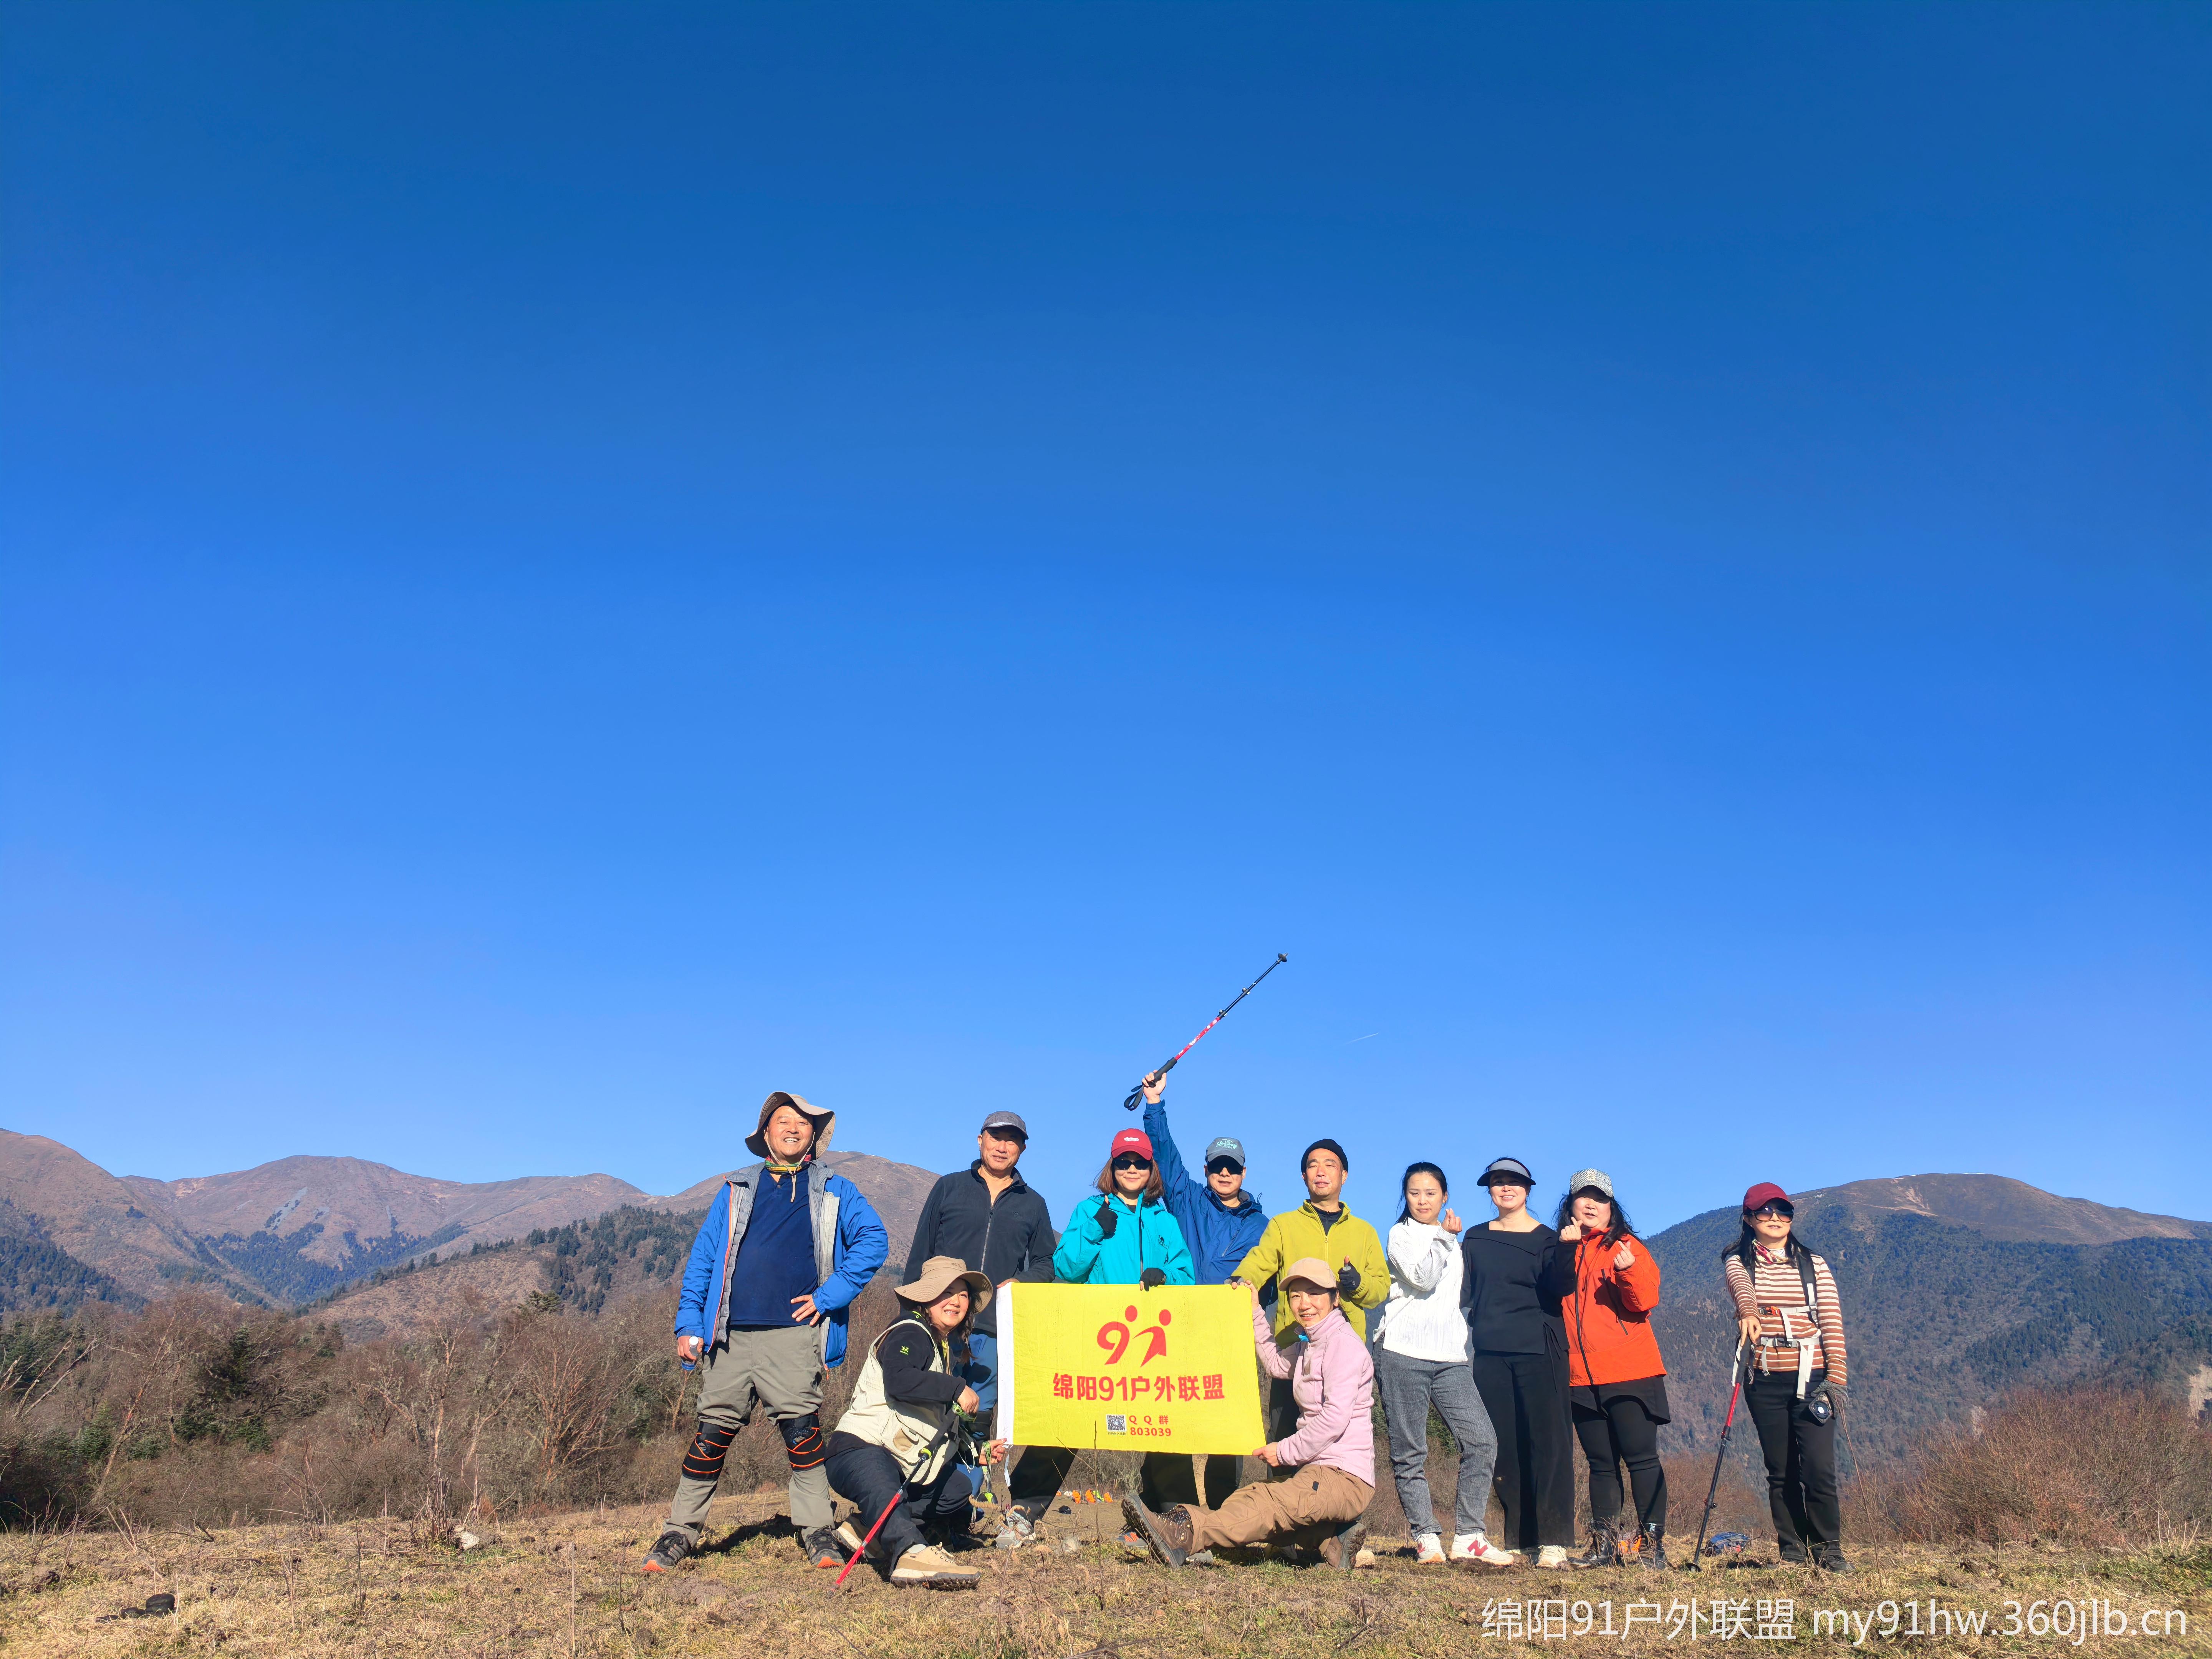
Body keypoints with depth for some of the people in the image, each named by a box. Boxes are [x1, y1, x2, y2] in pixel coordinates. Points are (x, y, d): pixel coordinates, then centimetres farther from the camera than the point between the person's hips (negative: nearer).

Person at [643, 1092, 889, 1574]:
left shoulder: (834, 1191, 13)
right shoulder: (736, 1191, 19)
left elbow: (874, 1240, 3)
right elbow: (701, 1261, 16)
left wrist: (828, 1296, -4)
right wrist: (689, 1325, 6)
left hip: (794, 1335, -2)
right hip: (731, 1336, 2)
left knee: (802, 1432, -9)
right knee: (712, 1434, 1)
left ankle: (817, 1533, 1)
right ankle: (680, 1533, 12)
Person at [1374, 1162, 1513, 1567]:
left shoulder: (1455, 1242, 23)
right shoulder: (1401, 1234, 4)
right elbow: (1422, 1278, -13)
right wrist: (1444, 1237, -5)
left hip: (1450, 1357, 5)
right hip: (1404, 1353, -5)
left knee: (1482, 1440, -9)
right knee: (1409, 1453, -5)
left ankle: (1469, 1537, -4)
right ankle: (1426, 1537, 5)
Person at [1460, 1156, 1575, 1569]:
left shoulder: (1546, 1238, 6)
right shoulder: (1475, 1239, 14)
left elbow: (1554, 1291, -8)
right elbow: (1464, 1294, 13)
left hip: (1538, 1351, -3)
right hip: (1489, 1353, 3)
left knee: (1547, 1440, -8)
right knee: (1504, 1446, 4)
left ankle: (1553, 1541, -7)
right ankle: (1517, 1539, 11)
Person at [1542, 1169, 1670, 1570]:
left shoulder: (1626, 1246, 3)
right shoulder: (1563, 1252, 13)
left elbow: (1645, 1302, -8)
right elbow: (1552, 1297, -2)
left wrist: (1630, 1270, -27)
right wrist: (1566, 1249, -12)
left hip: (1630, 1373, -4)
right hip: (1581, 1375, 4)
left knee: (1641, 1458, -5)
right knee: (1600, 1462, 9)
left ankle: (1652, 1544, 0)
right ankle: (1605, 1545, 14)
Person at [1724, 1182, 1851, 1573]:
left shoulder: (1813, 1265, 11)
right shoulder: (1739, 1262, 6)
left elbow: (1832, 1320, 3)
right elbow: (1741, 1285, -18)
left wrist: (1836, 1376, -9)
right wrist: (1748, 1311, -41)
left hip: (1811, 1376, 0)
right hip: (1765, 1380, 0)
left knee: (1819, 1468, -8)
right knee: (1781, 1471, 3)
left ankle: (1828, 1549, 6)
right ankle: (1791, 1551, 12)